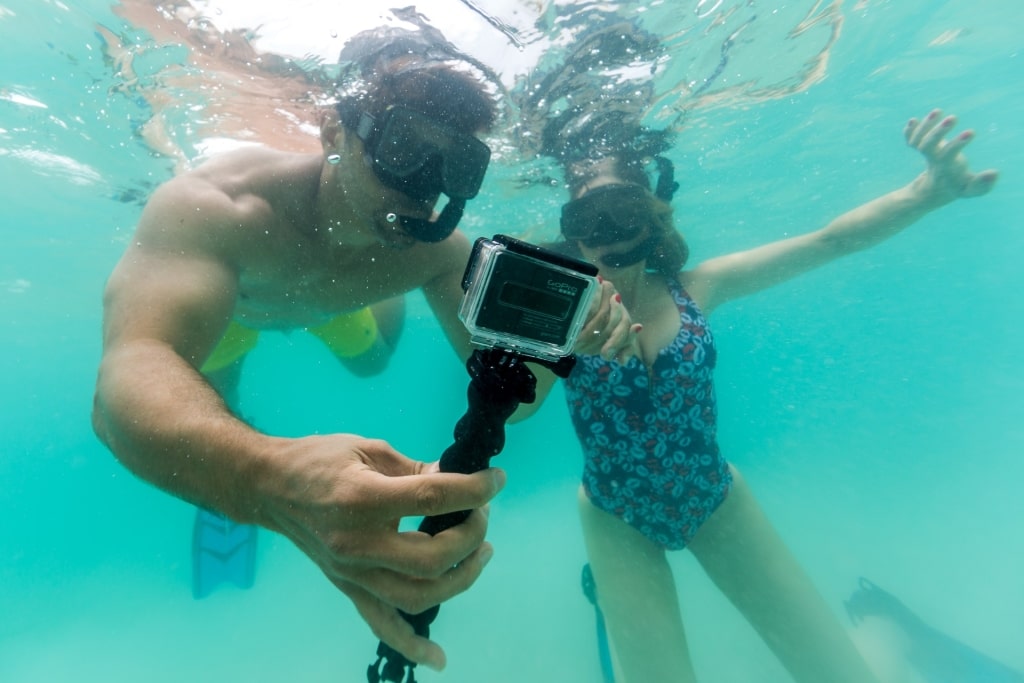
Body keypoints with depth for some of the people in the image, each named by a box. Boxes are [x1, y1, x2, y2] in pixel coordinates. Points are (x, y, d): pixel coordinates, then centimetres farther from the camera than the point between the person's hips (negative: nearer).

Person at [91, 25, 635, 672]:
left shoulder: (440, 251, -34)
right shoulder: (216, 206, -42)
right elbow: (129, 375, -54)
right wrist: (266, 477, -75)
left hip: (325, 303, 2)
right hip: (213, 283, -2)